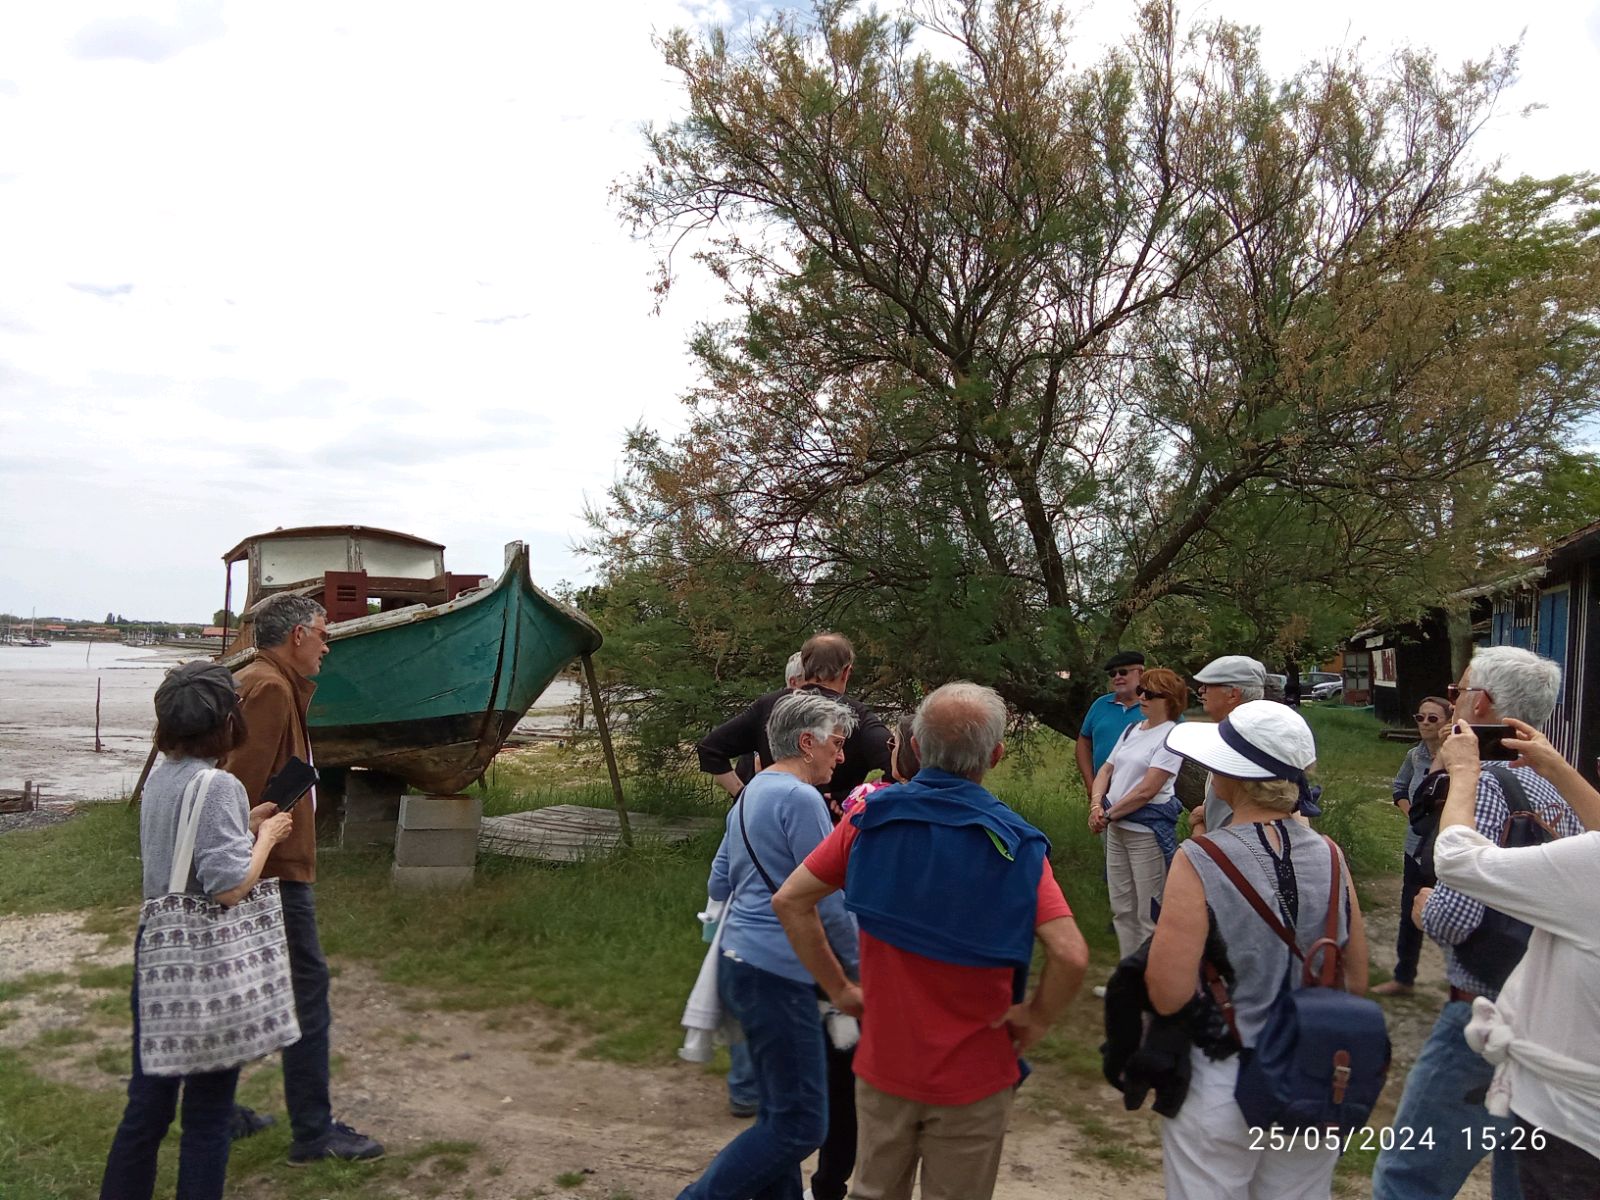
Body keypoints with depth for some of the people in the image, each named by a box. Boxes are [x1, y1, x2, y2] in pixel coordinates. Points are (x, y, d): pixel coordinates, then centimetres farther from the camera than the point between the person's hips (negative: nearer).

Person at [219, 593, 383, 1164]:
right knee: (306, 989, -4)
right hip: (276, 869, -11)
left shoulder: (254, 681, 15)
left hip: (259, 869, 11)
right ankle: (313, 1132, 4)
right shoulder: (270, 687, -17)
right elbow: (244, 783, -24)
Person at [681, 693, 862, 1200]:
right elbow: (829, 903, -15)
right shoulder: (801, 799, -16)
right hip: (777, 973, -10)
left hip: (742, 961, 10)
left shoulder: (752, 793, 13)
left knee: (780, 1112, 18)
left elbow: (719, 882, 19)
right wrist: (860, 961, -2)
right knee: (800, 1124, -2)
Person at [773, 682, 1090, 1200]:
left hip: (881, 1065, 2)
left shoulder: (871, 818, -9)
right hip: (973, 1078, -2)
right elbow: (1071, 957, -26)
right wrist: (1034, 1018, -8)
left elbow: (789, 902, -7)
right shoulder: (1014, 844, -16)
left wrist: (839, 989, 0)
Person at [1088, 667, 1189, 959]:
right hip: (1117, 829, 8)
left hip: (1147, 831, -8)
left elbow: (1146, 790, -17)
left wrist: (1109, 815, -10)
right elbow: (1106, 770, 11)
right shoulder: (1131, 730, 12)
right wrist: (1097, 806, -6)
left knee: (1148, 913, 1)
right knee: (1122, 907, 16)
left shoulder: (1171, 736, -11)